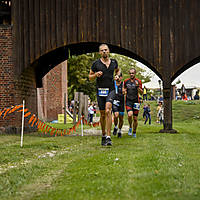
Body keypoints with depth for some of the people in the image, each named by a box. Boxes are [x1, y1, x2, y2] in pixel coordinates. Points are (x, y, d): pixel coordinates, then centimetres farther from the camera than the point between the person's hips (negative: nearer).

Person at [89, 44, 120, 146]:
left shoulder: (114, 62, 7)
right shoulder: (96, 64, 1)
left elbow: (117, 70, 29)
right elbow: (90, 77, 9)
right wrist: (96, 74, -11)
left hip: (111, 90, -1)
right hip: (100, 90, 1)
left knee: (108, 111, -19)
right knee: (102, 114, 7)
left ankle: (108, 137, -21)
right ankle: (103, 135, 27)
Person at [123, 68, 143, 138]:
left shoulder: (138, 81, 1)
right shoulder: (126, 81, 6)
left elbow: (141, 93, -1)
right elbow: (124, 88, 23)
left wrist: (138, 86, -18)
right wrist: (124, 91, 0)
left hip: (136, 101, 0)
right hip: (128, 101, 0)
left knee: (135, 118, 3)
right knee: (130, 114, -23)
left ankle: (134, 132, 21)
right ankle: (130, 127, 3)